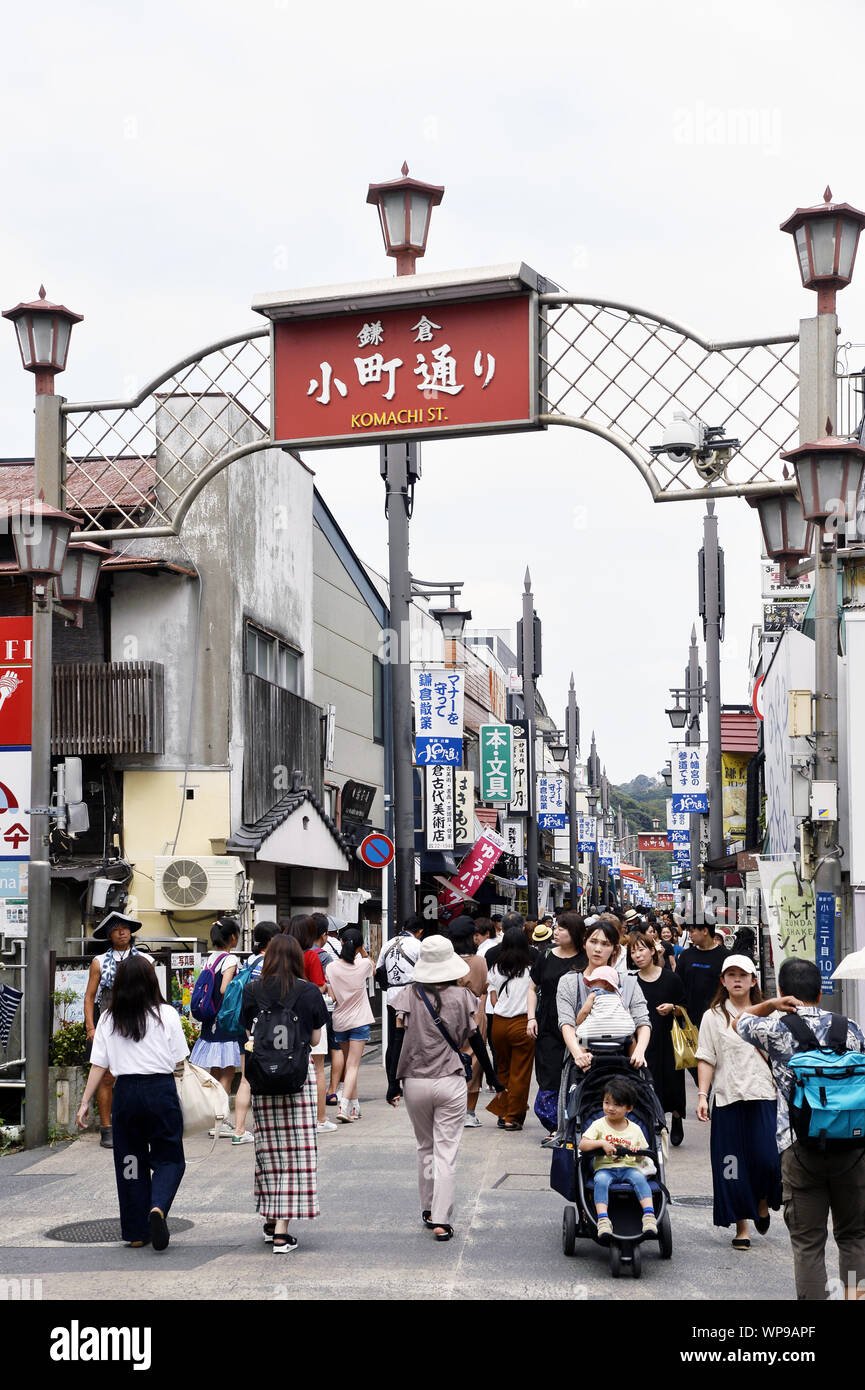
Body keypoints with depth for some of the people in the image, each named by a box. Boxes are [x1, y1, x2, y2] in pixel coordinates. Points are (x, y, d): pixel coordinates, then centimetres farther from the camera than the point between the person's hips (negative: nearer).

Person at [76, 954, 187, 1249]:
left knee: (129, 1160, 11)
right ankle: (158, 1207, -19)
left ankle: (136, 1232, 13)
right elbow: (179, 1061, -1)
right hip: (161, 1091, -2)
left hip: (125, 1092, 2)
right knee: (168, 1157, 8)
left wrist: (85, 1102, 5)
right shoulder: (166, 1014, -3)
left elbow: (98, 1065, 1)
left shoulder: (108, 1019, 3)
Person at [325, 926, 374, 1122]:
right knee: (353, 1066, -5)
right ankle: (344, 1107, -19)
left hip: (339, 1021, 2)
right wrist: (363, 953, 16)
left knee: (348, 1064, 16)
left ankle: (354, 1107, 23)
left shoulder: (331, 968, -9)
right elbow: (371, 965, 16)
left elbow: (331, 997, -6)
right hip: (359, 1021, -2)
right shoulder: (363, 965, -10)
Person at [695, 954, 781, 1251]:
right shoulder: (713, 1017, 6)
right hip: (728, 1099, -1)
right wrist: (702, 1096, -7)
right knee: (733, 1166, -2)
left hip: (763, 1096, 1)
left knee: (767, 1159, -11)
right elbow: (706, 1060, 2)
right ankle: (742, 1226, 9)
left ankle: (763, 1204, 19)